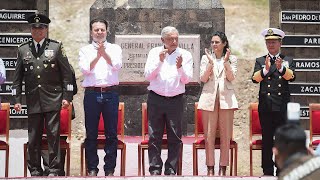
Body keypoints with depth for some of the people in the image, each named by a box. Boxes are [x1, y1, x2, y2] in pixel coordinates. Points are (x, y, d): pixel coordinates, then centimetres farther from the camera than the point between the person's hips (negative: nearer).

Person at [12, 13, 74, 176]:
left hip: (53, 100, -2)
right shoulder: (23, 50, 10)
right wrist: (17, 99, 6)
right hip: (33, 100, 2)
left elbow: (66, 73, 3)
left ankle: (54, 170, 4)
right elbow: (17, 77, 12)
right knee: (33, 138, 3)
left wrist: (67, 96, -3)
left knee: (53, 135, -2)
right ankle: (35, 170, 13)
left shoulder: (56, 47, 4)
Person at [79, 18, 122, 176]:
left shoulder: (115, 49, 10)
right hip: (92, 93, 0)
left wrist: (104, 54, -20)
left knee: (111, 133, 1)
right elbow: (85, 70, -5)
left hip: (110, 93, 0)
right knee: (91, 134, 2)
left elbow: (117, 66, -7)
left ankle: (110, 169, 8)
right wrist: (97, 56, -18)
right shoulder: (85, 50, 10)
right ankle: (92, 168, 10)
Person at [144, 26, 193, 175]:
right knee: (154, 136, -1)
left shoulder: (185, 55, 4)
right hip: (155, 99, 0)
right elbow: (148, 76, -2)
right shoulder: (154, 53, 6)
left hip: (176, 100, 0)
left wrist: (180, 67, -20)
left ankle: (171, 170, 8)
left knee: (175, 138, 1)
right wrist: (160, 61, -14)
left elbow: (187, 79, -1)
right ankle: (155, 169, 5)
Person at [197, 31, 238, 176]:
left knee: (226, 136, 0)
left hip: (226, 98, 0)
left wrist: (225, 61, -12)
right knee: (209, 136, -1)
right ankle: (210, 168, 6)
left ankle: (223, 168, 7)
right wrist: (211, 62, -10)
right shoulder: (206, 58, 10)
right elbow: (203, 79, 0)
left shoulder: (231, 59, 9)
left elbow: (231, 78, -3)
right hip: (209, 98, 0)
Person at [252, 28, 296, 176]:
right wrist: (265, 69, -26)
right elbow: (255, 79, -6)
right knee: (267, 140, 3)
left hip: (282, 107, 0)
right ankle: (267, 172, 8)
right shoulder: (260, 61, 10)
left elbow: (291, 77, -9)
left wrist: (281, 68, -29)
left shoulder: (288, 61, 9)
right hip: (265, 107, 0)